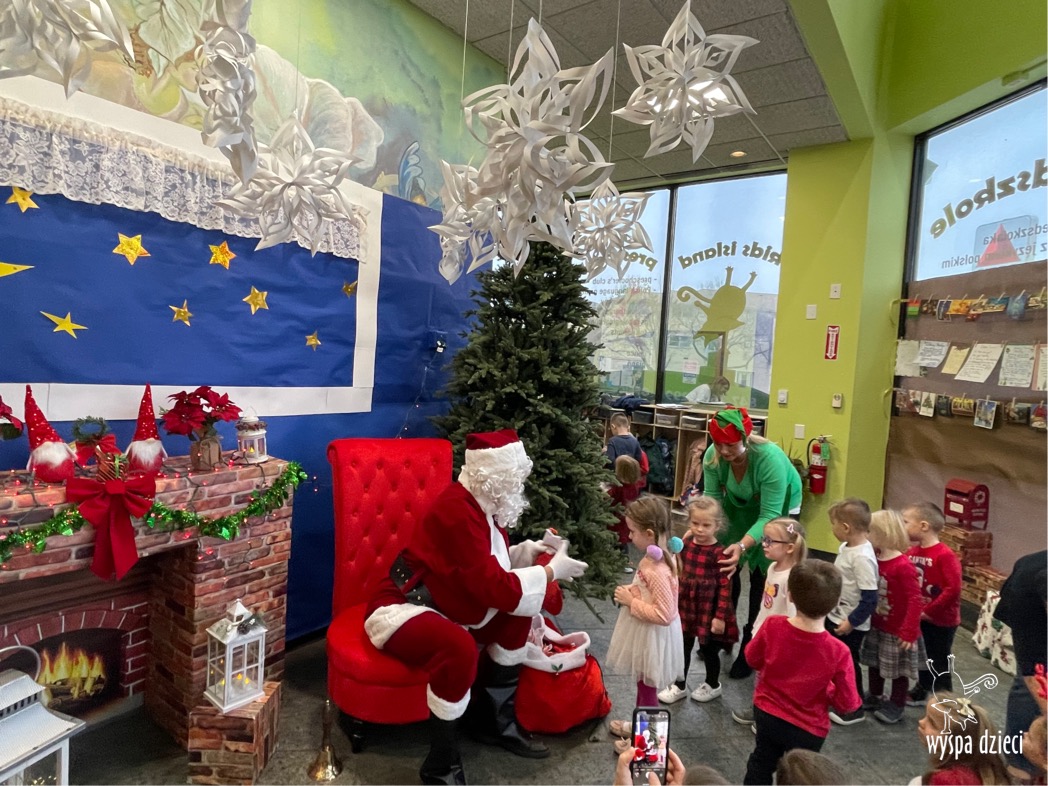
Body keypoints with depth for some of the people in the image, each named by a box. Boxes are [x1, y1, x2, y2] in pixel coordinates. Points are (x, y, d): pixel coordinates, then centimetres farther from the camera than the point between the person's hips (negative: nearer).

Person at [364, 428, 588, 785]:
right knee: (460, 648, -36)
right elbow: (494, 588, -30)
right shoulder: (457, 511, -29)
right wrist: (552, 571, -19)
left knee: (521, 611, 2)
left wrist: (529, 551, -4)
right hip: (400, 609, -10)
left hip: (441, 605, 10)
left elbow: (489, 566, 12)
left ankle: (493, 718, 16)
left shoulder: (480, 503, 1)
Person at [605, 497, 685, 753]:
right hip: (645, 635, 9)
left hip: (653, 637, -9)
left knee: (647, 687, 12)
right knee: (642, 684, 27)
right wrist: (631, 591, -2)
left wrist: (630, 602, -24)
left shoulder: (657, 571, -33)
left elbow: (665, 614, -31)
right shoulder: (655, 557, -4)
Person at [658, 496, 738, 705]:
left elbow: (725, 587, -18)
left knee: (708, 650, 15)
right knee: (682, 648, 16)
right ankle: (679, 685, 34)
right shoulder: (685, 545, -2)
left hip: (708, 611, -5)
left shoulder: (719, 553, -19)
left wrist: (720, 616, -17)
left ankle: (713, 686, 39)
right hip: (685, 607, 5)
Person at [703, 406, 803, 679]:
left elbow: (769, 515, -38)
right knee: (725, 567, 5)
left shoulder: (770, 458, -40)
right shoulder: (713, 456, -27)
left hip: (778, 509, -4)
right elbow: (711, 499, -22)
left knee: (761, 577, -5)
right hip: (739, 506, 4)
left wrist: (743, 545, -52)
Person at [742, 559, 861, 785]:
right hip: (807, 728, -2)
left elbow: (753, 659, -5)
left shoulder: (772, 626, -24)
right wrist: (827, 690, 3)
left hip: (766, 713, 2)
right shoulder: (838, 652, -30)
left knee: (761, 763, 27)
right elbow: (847, 703, -17)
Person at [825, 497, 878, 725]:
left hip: (851, 625, -9)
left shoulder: (862, 557, -28)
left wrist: (852, 621, -22)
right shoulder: (846, 547, 0)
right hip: (834, 617, 9)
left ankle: (853, 709, 27)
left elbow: (870, 599, -27)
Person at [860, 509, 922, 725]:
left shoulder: (903, 566, -25)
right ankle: (874, 697, 39)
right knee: (874, 663, 21)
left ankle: (896, 705, 29)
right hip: (876, 625, 7)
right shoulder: (874, 560, -4)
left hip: (897, 630, -7)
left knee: (899, 669, 12)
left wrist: (909, 632, -23)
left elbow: (914, 600, -23)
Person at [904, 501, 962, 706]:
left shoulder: (945, 555, -23)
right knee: (922, 657, 23)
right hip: (919, 618, 7)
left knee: (939, 663, 8)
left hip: (941, 620, -7)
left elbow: (953, 589, -26)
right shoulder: (912, 552, -2)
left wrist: (929, 610, -21)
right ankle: (921, 692, 41)